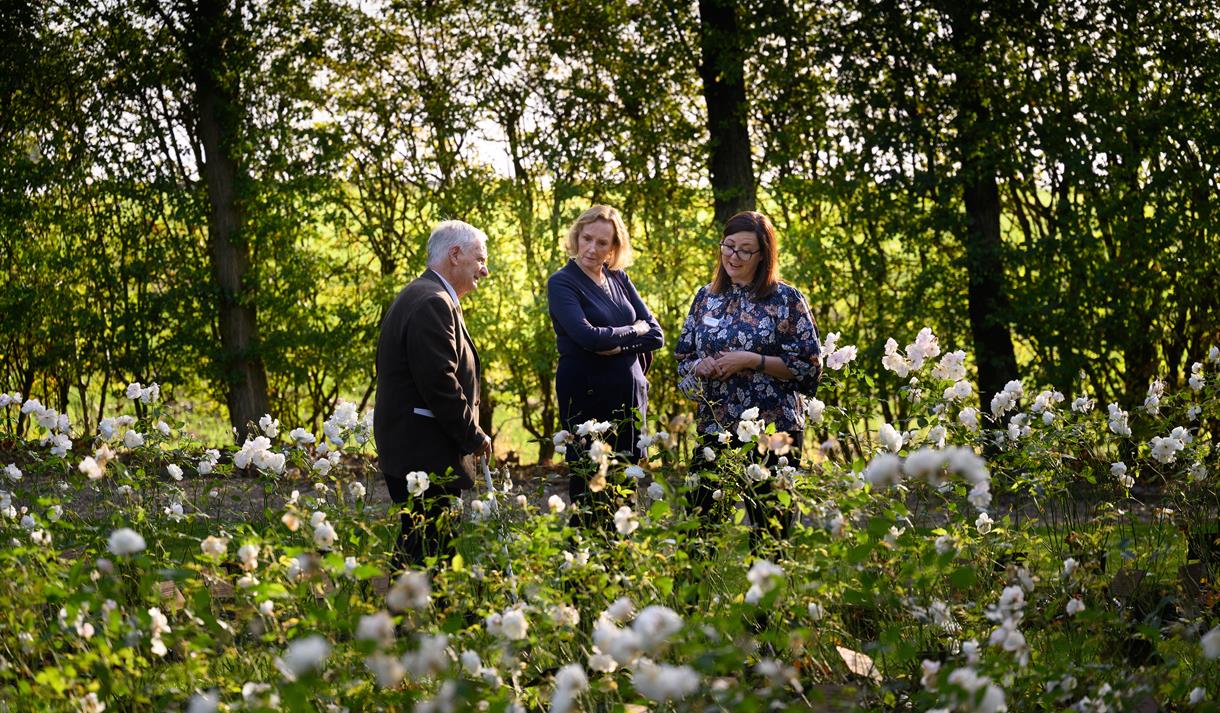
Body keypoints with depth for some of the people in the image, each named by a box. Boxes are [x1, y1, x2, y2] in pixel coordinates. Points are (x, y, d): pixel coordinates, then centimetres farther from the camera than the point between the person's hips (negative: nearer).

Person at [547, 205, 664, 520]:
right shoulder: (562, 283, -4)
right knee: (588, 485, -2)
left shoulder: (619, 278, 11)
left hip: (630, 393, 5)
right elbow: (587, 336, -19)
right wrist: (634, 331, -4)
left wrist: (618, 346, -12)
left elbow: (656, 335, 5)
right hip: (586, 396, -5)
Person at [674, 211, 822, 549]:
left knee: (768, 531, 3)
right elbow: (682, 359, 17)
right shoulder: (706, 297, 11)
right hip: (714, 430, 4)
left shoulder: (787, 300, -3)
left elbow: (809, 366, -6)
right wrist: (700, 366, -6)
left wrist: (752, 361, -15)